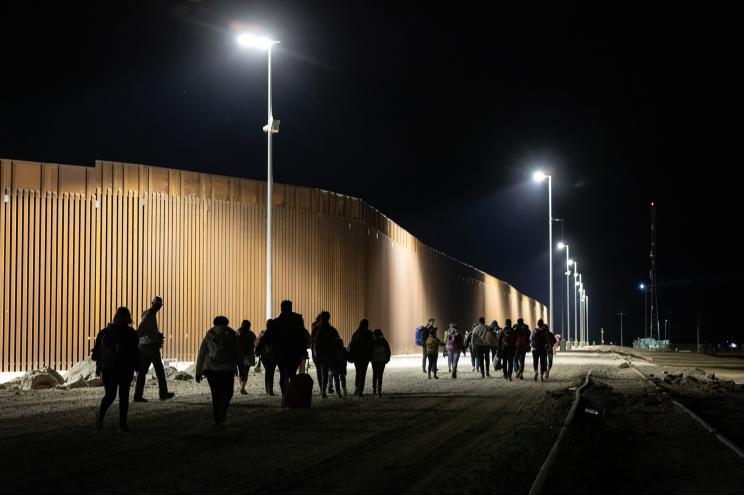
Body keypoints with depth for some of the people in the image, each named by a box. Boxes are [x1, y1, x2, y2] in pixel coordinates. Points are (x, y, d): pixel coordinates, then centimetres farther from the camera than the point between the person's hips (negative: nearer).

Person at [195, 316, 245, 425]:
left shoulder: (209, 336, 10)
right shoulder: (232, 335, 7)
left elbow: (201, 355, 8)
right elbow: (238, 355, 5)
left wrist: (198, 372, 13)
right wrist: (242, 372, 9)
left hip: (211, 369, 1)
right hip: (227, 370, -1)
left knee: (216, 393, 12)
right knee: (227, 392, 14)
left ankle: (216, 418, 8)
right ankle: (222, 410, -11)